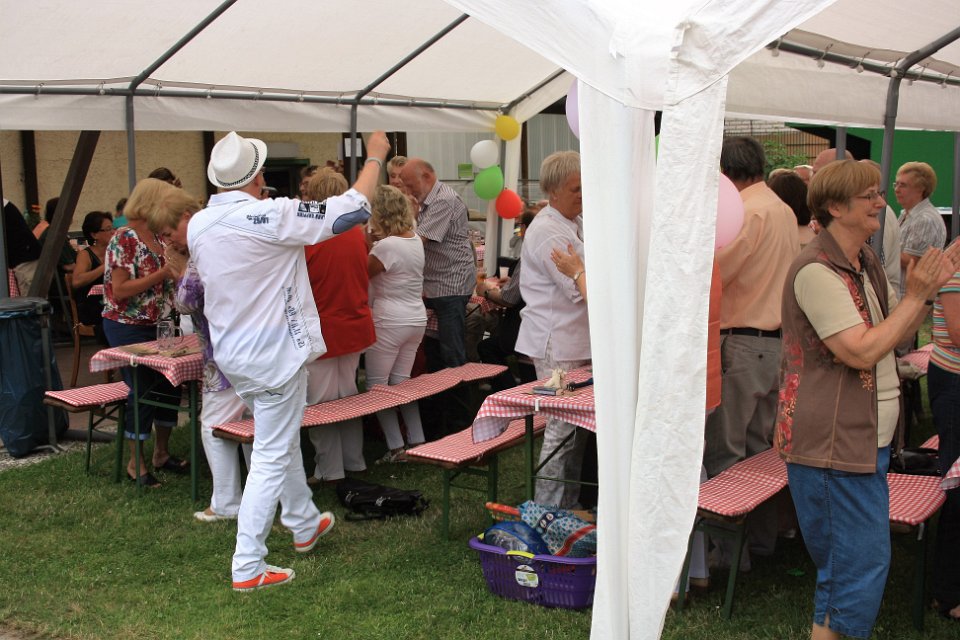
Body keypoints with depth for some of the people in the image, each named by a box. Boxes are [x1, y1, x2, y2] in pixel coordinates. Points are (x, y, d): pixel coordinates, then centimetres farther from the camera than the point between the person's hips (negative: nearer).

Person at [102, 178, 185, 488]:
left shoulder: (158, 237, 8)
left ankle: (161, 453, 26)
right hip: (129, 328, -8)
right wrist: (163, 273, -21)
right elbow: (119, 290, -21)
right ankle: (135, 463, 14)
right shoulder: (124, 239, -15)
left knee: (168, 387, 10)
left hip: (159, 324, 8)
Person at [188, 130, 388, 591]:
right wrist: (376, 156, -4)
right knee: (271, 458, 0)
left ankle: (304, 524, 42)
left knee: (283, 439, 25)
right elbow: (353, 209, -18)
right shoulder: (270, 216, -23)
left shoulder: (197, 225, 0)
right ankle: (248, 567, 5)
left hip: (231, 354, 8)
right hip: (274, 355, -8)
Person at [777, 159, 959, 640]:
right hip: (833, 442, -10)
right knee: (864, 561, -5)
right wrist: (915, 295, -18)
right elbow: (862, 351, -25)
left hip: (867, 436, 10)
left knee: (844, 560, 20)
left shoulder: (866, 261, 11)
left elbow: (891, 332, 17)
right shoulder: (817, 271, -20)